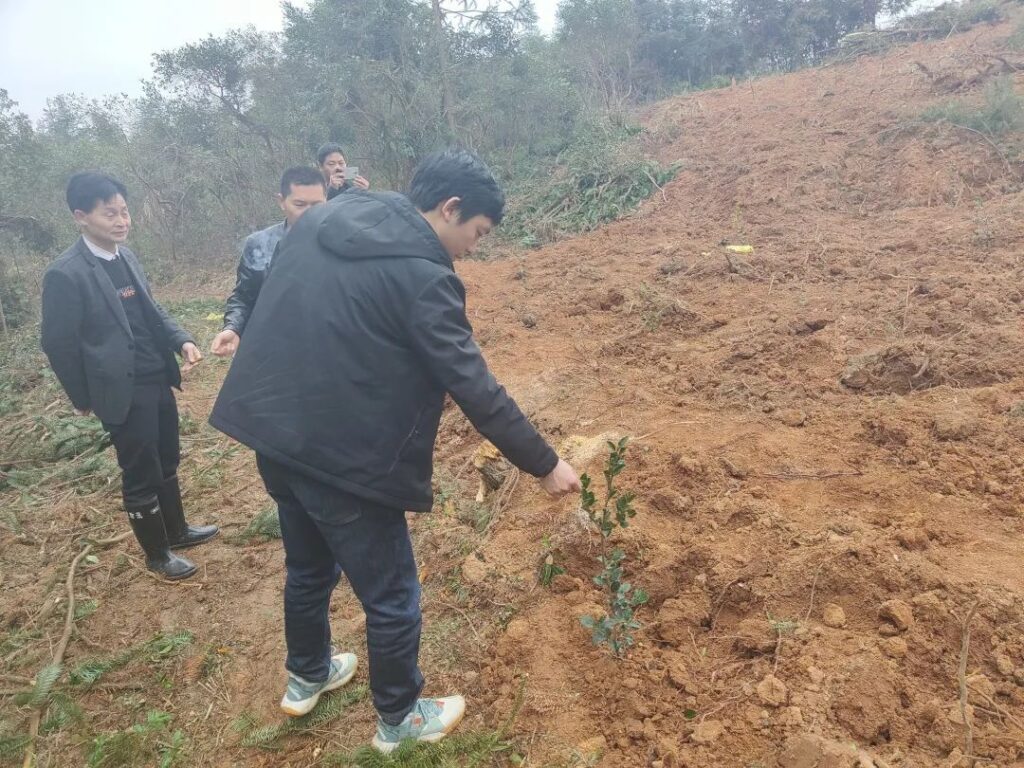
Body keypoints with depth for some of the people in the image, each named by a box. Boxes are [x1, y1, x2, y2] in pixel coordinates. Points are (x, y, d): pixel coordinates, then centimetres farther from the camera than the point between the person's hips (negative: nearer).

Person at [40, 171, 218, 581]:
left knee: (166, 463, 21)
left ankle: (177, 530, 41)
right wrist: (84, 399, -3)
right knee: (141, 477, 7)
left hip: (158, 381, 7)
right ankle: (157, 554, 25)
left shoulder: (126, 256, 5)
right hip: (123, 391, -7)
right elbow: (58, 343, -11)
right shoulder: (66, 274, -17)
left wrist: (182, 341, -3)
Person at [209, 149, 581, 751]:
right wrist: (545, 464, -8)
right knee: (391, 596, 13)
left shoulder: (321, 221, 7)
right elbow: (475, 389, -18)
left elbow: (272, 311, 17)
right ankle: (399, 719, 34)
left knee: (309, 566, 29)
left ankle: (307, 677, 51)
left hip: (273, 431, 9)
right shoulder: (421, 275, -18)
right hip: (343, 455, -8)